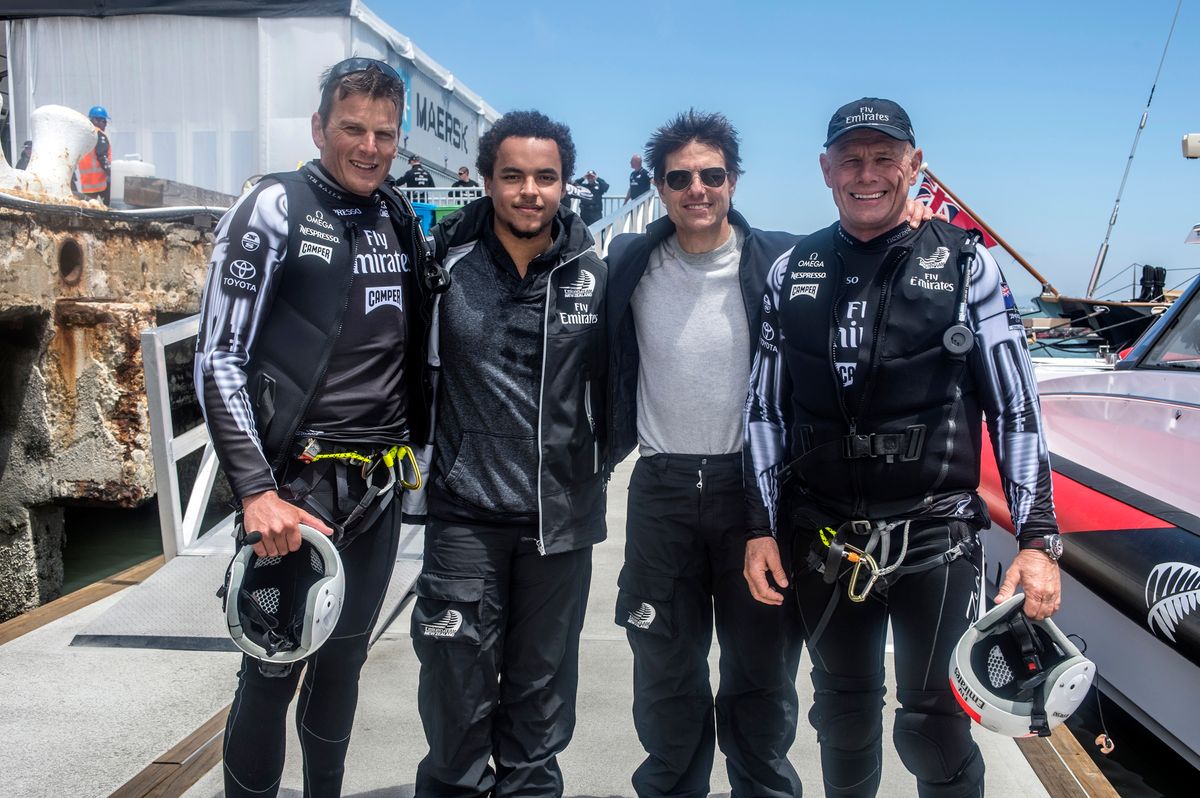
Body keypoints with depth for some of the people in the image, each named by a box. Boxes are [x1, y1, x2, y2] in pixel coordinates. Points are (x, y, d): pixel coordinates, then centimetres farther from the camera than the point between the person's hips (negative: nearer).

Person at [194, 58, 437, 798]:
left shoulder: (402, 221, 9)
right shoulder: (273, 211, -8)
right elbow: (220, 360, -13)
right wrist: (257, 492, -19)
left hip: (380, 487, 6)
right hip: (297, 484, -5)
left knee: (345, 658, 17)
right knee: (275, 669, 1)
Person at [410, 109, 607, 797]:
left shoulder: (596, 275, 0)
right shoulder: (447, 264, -3)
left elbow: (615, 379, 10)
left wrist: (599, 458, 8)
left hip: (562, 516, 1)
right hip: (466, 514, -1)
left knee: (542, 687, 14)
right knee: (459, 689, 5)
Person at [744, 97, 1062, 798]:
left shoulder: (966, 264, -1)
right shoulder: (792, 274, 6)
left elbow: (1016, 407, -2)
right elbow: (766, 409, 9)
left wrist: (1038, 538, -7)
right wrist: (763, 527, 5)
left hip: (937, 537, -2)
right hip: (822, 540, 3)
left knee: (934, 726, 3)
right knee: (844, 712, 16)